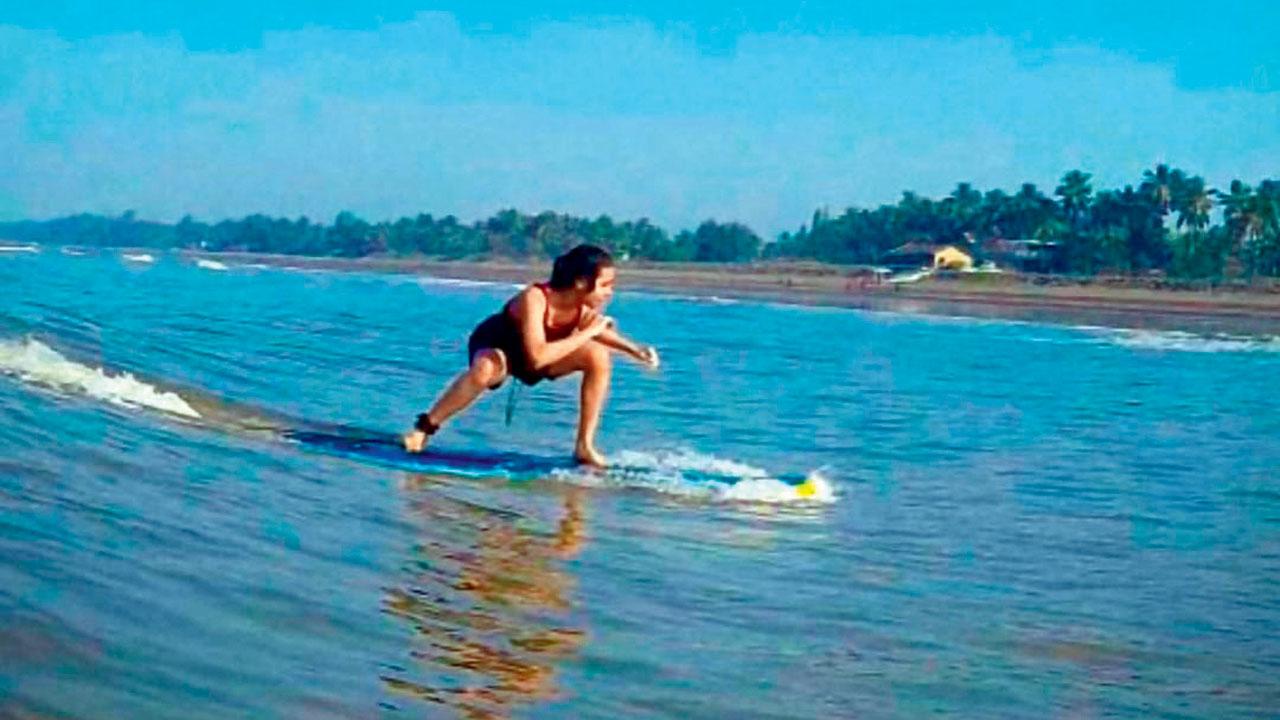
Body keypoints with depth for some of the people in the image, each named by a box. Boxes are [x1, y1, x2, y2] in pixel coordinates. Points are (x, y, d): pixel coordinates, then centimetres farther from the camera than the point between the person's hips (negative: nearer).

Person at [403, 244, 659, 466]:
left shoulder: (586, 306, -19)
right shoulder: (535, 298, -38)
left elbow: (601, 332, 5)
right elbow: (537, 357, -47)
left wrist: (633, 349, -12)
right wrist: (586, 333, -42)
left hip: (536, 355, 6)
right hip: (494, 347, -6)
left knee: (599, 357, -15)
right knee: (486, 369, -41)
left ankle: (585, 446, -6)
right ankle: (425, 426, -19)